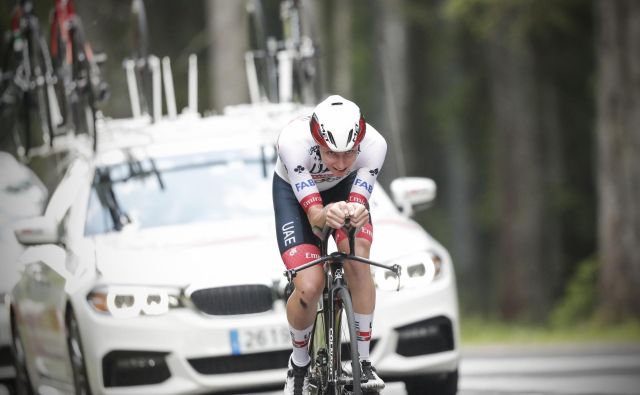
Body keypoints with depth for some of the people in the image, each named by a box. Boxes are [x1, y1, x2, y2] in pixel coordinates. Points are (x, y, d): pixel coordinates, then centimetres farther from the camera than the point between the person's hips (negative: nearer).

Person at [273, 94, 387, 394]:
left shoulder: (373, 144, -35)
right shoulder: (294, 141, -41)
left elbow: (358, 203, -35)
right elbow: (313, 213, -40)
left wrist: (356, 215, -59)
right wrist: (325, 216, -64)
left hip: (344, 189, 1)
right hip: (294, 190, -1)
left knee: (357, 259, -27)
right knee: (309, 287, -18)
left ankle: (363, 360, -14)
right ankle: (299, 362, 11)